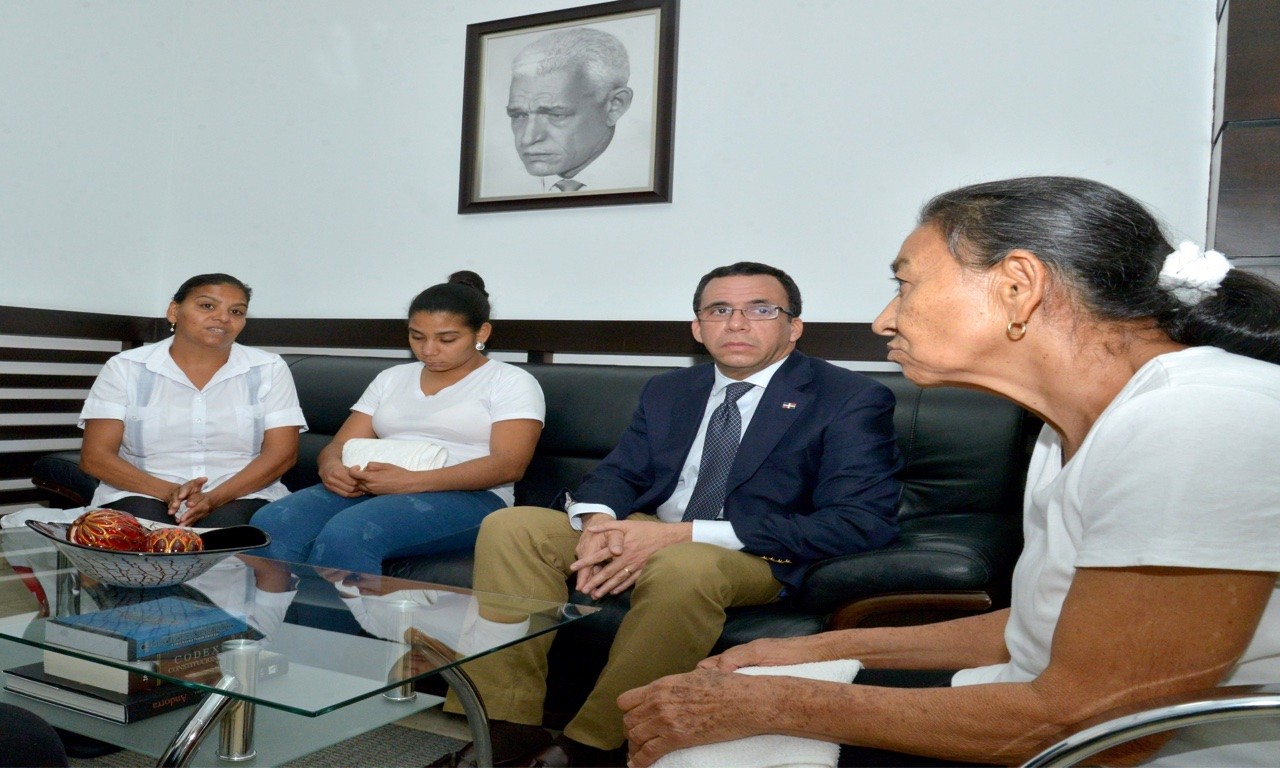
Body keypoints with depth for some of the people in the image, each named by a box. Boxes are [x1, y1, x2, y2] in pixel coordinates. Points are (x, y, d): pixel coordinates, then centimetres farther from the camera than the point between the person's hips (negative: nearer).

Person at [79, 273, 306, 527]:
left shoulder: (269, 370, 5)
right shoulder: (125, 368, 5)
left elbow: (281, 453, -3)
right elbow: (95, 456, -2)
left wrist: (216, 498, -19)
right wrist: (169, 492, -18)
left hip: (240, 499, 0)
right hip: (144, 496, 1)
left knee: (228, 523, -33)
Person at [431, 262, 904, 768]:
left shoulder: (851, 399, -6)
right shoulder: (668, 391, 13)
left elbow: (859, 523, -17)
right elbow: (617, 474, 13)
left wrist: (682, 534, -24)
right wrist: (599, 524, -17)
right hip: (646, 536, 6)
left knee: (681, 565, -38)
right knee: (510, 527, -12)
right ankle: (509, 726, -13)